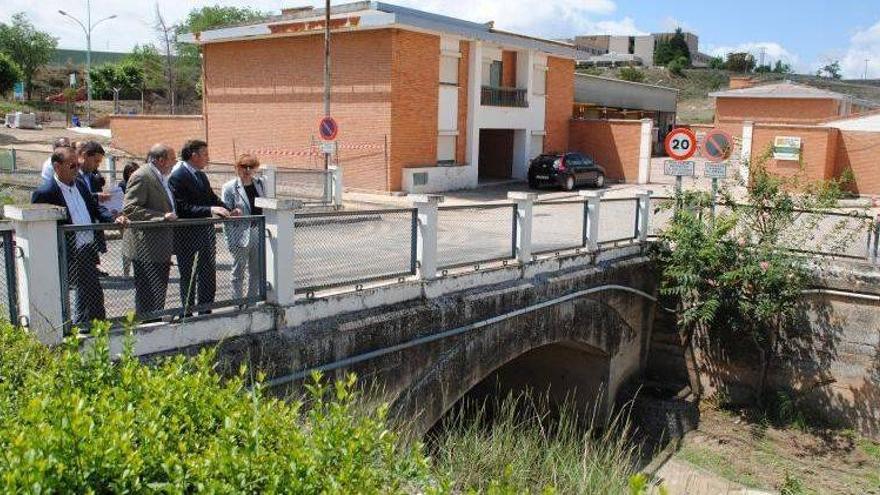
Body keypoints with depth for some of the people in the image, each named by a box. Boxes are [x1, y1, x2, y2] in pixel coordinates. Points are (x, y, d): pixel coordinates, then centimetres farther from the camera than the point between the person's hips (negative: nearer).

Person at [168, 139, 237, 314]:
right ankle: (187, 313, 17)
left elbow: (212, 198, 17)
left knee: (208, 274, 15)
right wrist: (210, 210, -28)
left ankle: (205, 311, 27)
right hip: (188, 236, -8)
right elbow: (182, 208, -24)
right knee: (188, 277, 5)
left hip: (206, 234, 8)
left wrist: (228, 211, 0)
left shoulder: (202, 175, 11)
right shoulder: (177, 177, -15)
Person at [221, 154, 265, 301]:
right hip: (241, 236, -5)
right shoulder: (229, 188, -6)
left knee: (257, 272, 13)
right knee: (238, 272, 7)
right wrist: (230, 240, -11)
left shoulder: (260, 183, 8)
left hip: (259, 234, 5)